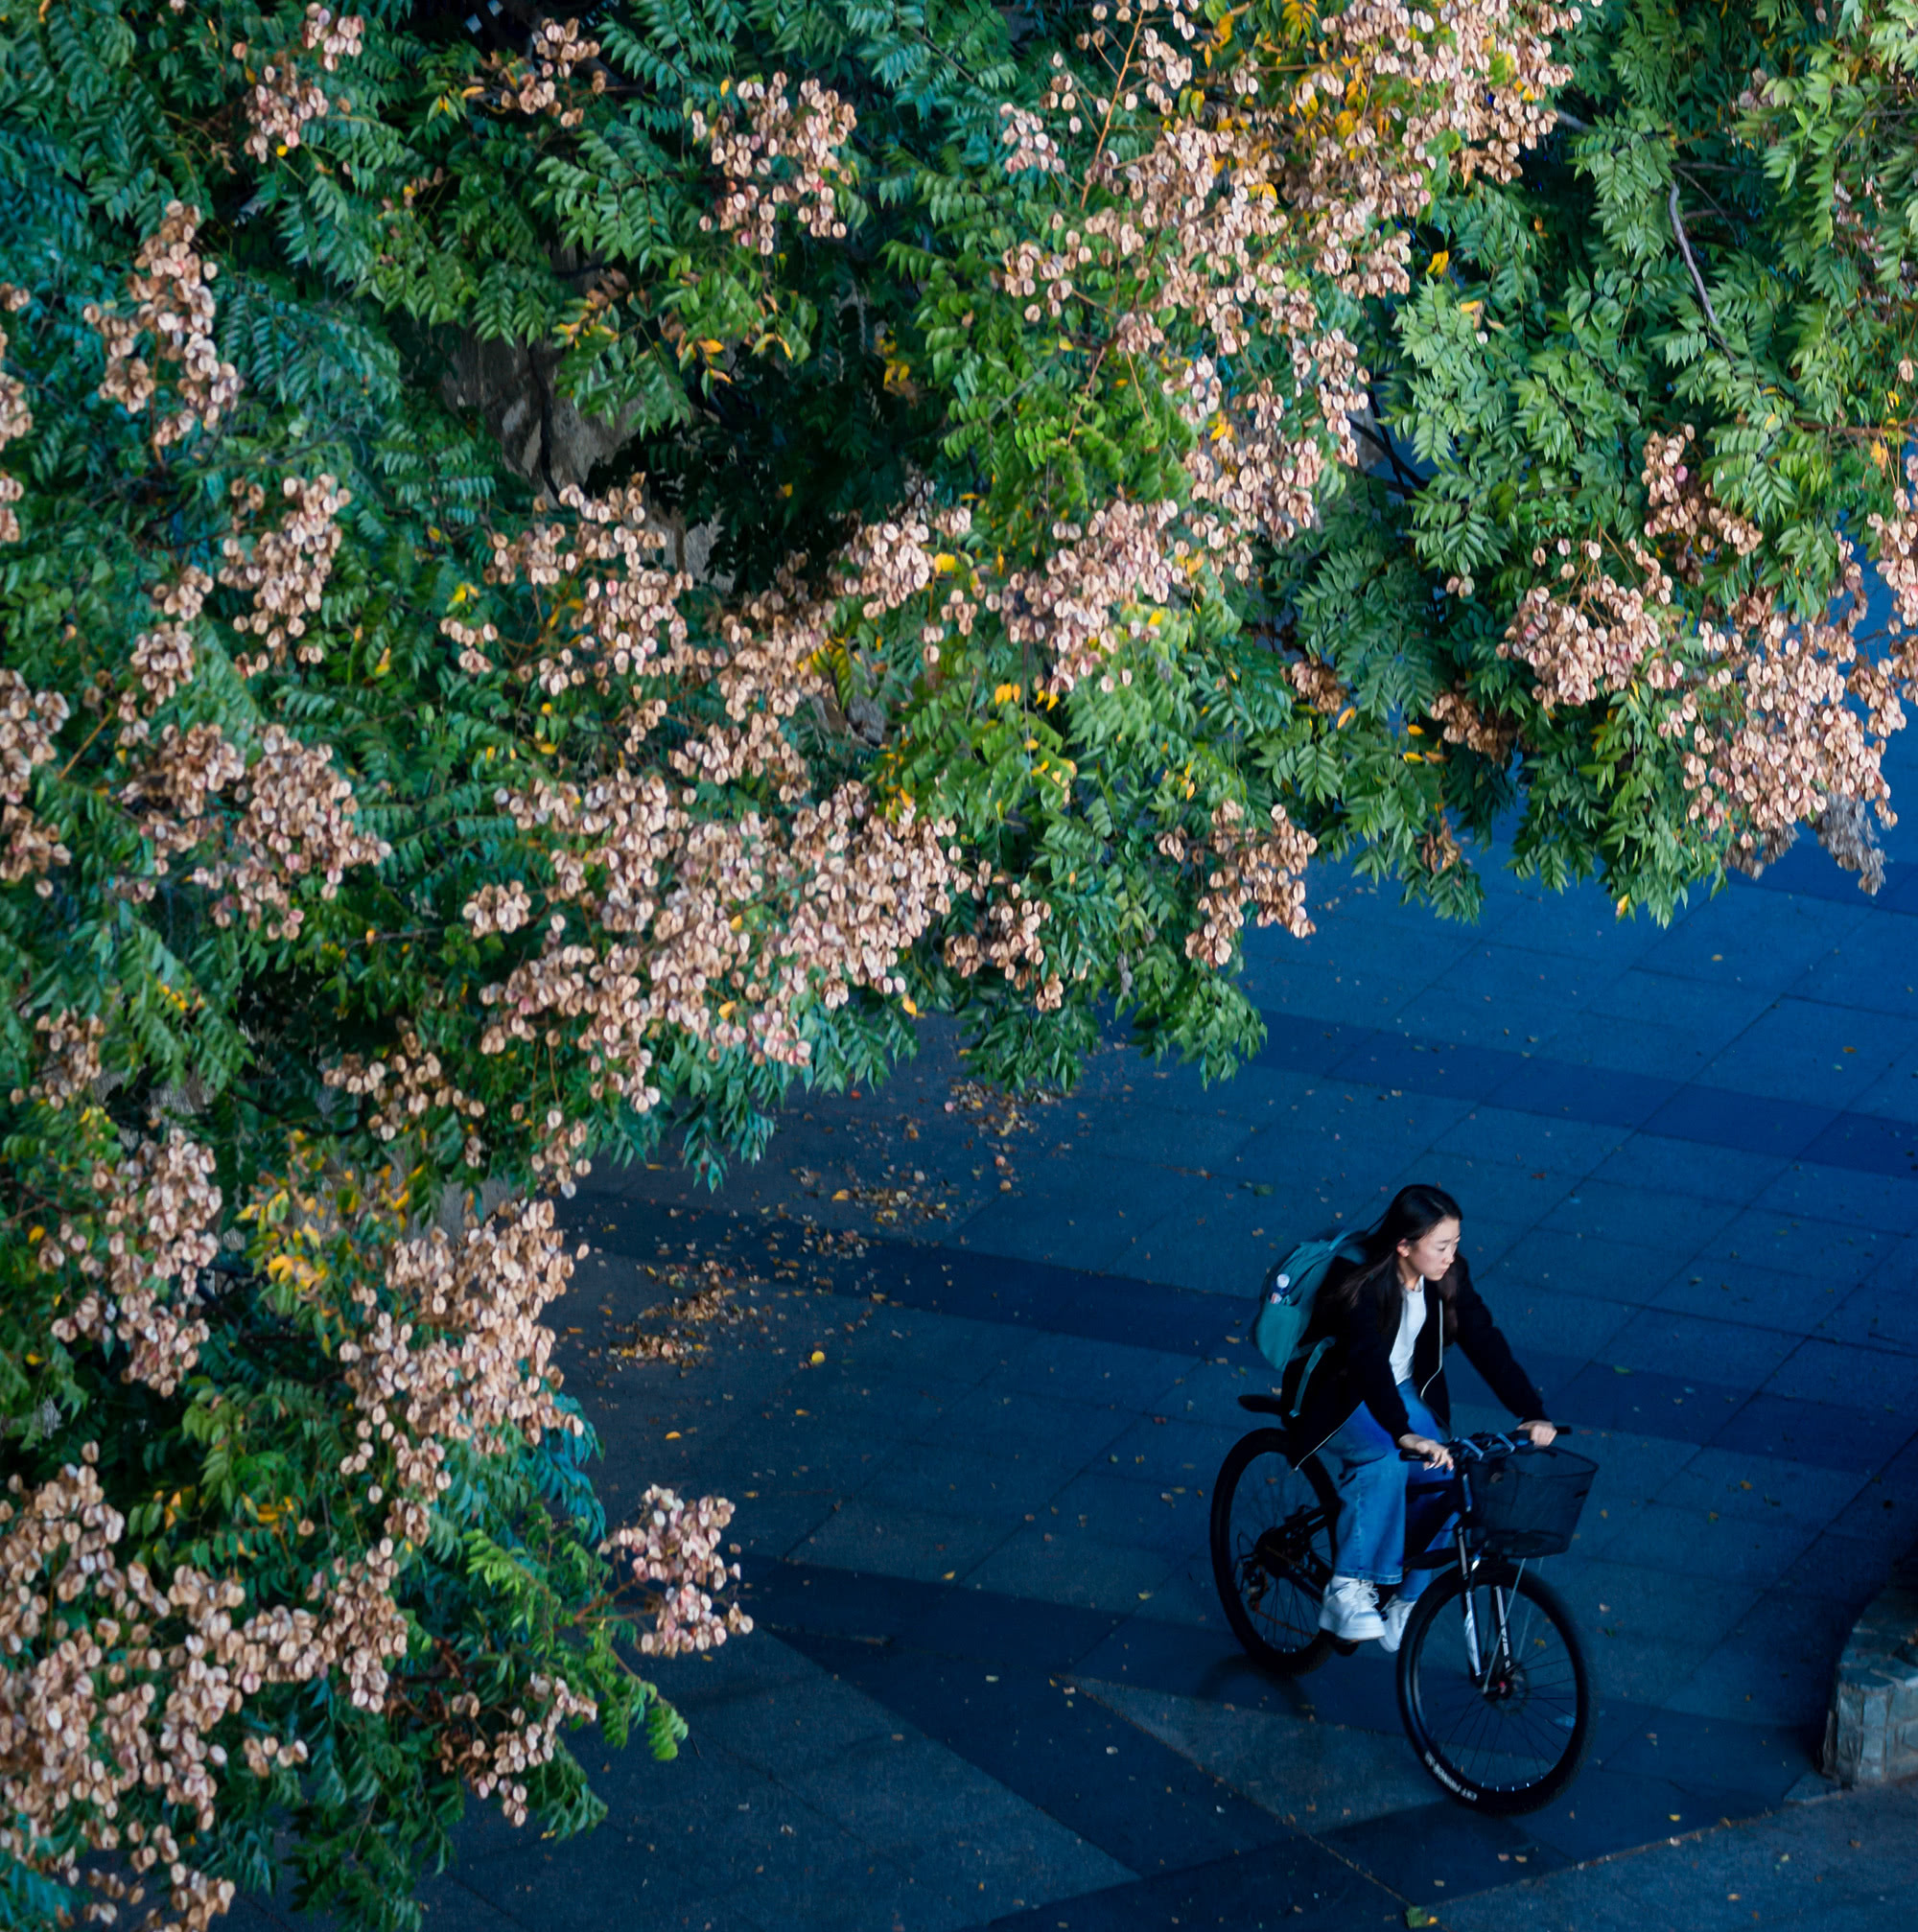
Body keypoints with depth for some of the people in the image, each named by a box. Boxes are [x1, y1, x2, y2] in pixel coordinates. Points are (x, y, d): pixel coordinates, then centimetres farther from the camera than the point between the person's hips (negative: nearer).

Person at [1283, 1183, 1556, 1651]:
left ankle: (1404, 1603, 1)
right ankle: (1348, 1589, -25)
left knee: (1446, 1483, -17)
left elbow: (1484, 1341, -14)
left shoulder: (1448, 1276, -10)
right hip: (1338, 1399, -6)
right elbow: (1368, 1360, -41)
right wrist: (1406, 1436, -56)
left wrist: (1532, 1414, -26)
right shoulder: (1358, 1281, -29)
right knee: (1385, 1462, -35)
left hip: (1404, 1393, 6)